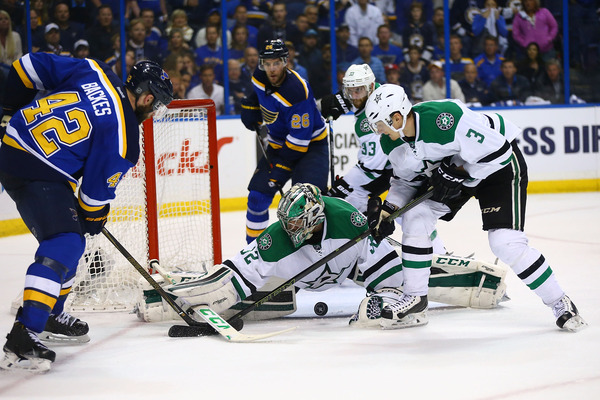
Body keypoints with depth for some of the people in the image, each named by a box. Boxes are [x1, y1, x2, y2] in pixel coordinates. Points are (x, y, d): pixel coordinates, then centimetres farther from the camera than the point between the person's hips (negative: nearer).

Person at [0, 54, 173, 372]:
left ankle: (50, 317, 34)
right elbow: (97, 188, -5)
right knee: (64, 245, -16)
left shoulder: (93, 72, 6)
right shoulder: (122, 135, -12)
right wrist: (94, 218, 14)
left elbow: (29, 66, 11)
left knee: (68, 238, 21)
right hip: (38, 175, -10)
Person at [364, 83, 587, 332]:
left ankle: (558, 302, -4)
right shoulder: (392, 142, -10)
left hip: (499, 163, -8)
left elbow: (497, 150, -31)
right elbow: (407, 179, 8)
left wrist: (459, 176, -28)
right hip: (450, 169, 8)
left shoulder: (443, 119, -37)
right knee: (415, 218, -5)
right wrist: (386, 211, -4)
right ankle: (415, 297, 8)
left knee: (505, 243, -19)